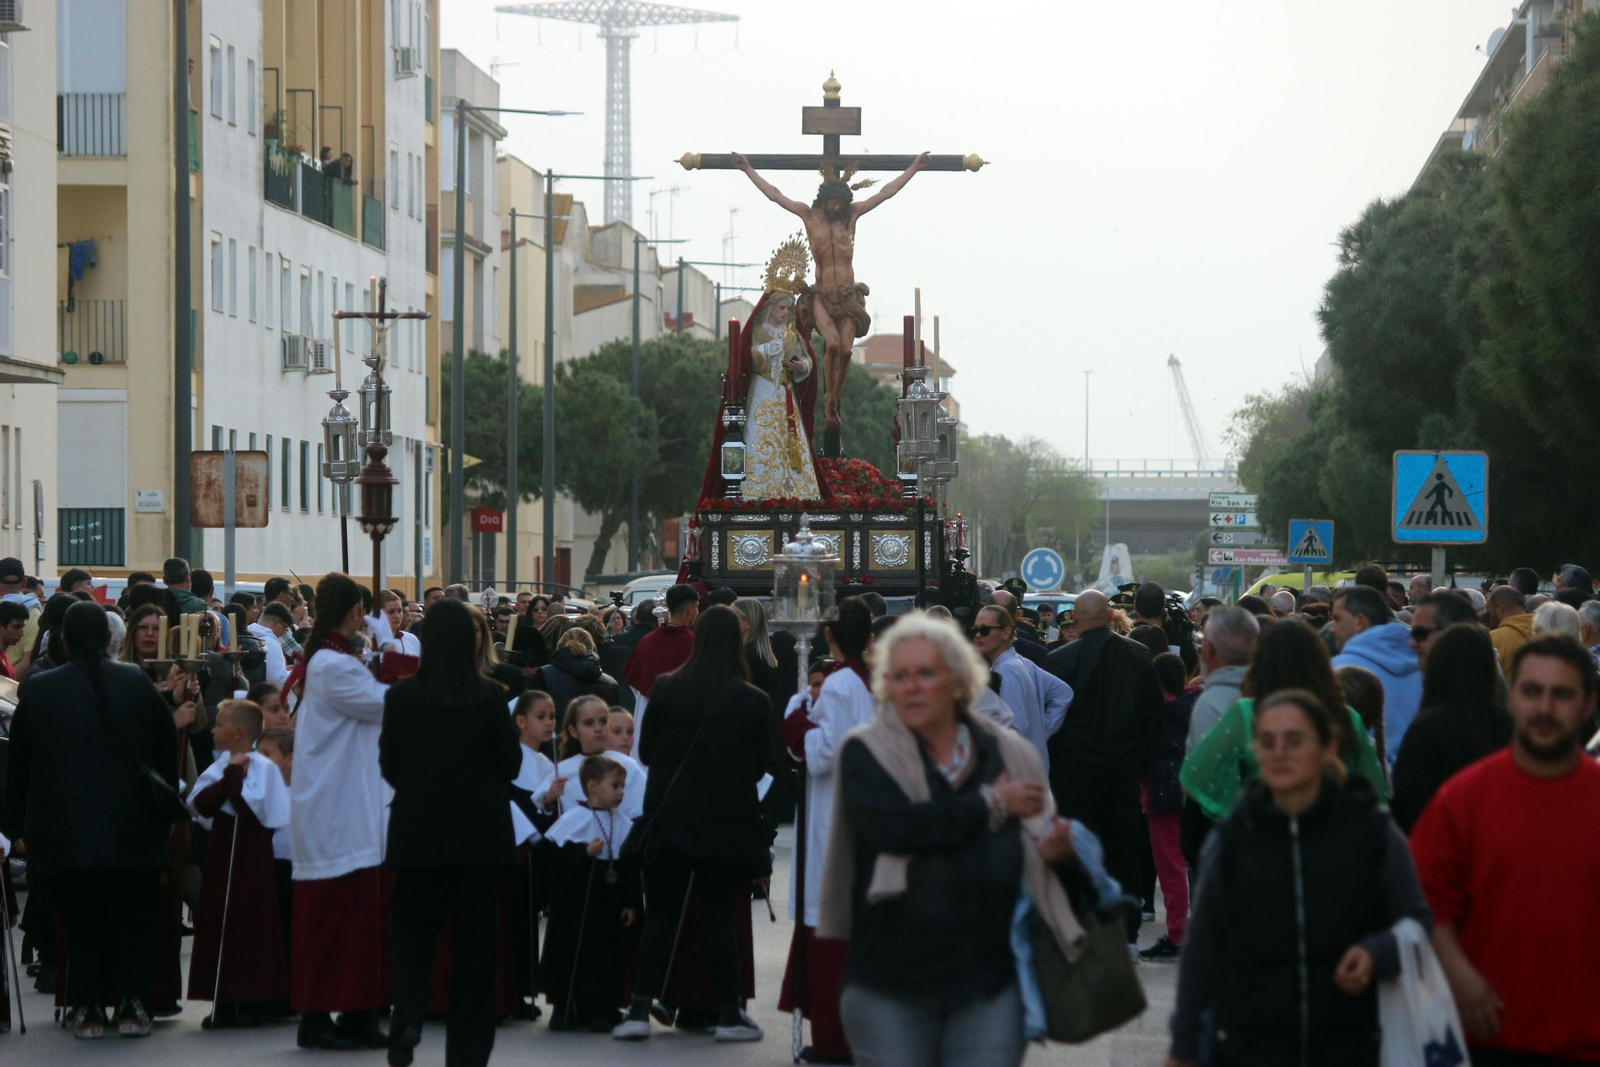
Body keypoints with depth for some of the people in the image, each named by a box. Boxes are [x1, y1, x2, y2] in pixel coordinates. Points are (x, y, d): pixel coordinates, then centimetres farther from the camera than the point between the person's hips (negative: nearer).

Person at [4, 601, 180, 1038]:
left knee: (81, 919, 7)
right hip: (132, 827, 0)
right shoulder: (136, 683, -2)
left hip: (65, 830, 0)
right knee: (132, 914, 9)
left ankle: (89, 1008, 5)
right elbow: (167, 749, 5)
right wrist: (165, 812, 16)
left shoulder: (37, 690, -1)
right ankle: (131, 1005, 6)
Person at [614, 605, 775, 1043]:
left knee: (660, 913, 8)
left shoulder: (666, 689, -5)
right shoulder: (753, 701, -9)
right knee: (718, 917, 5)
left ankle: (639, 1010, 5)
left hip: (668, 815, 1)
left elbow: (645, 752, 6)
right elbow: (761, 766, 4)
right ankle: (728, 1014, 10)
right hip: (727, 821, -1)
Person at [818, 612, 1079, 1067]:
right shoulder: (866, 753, -3)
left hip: (990, 981, 2)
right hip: (891, 986, -2)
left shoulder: (1011, 753, 5)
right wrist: (991, 804, -11)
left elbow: (1041, 843, 15)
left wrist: (1054, 850, -11)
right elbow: (890, 826, -22)